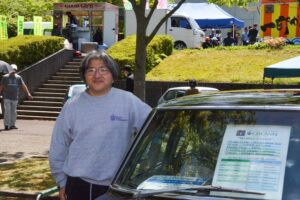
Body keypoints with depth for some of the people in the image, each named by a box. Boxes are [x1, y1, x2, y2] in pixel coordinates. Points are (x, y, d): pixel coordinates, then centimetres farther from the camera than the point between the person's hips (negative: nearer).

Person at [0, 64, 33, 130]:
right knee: (7, 111, -8)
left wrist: (28, 94, -7)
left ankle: (12, 125, 14)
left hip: (14, 98, 3)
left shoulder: (18, 77, 6)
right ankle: (6, 125, -5)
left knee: (13, 112, 6)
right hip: (7, 97, -3)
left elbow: (23, 86, 2)